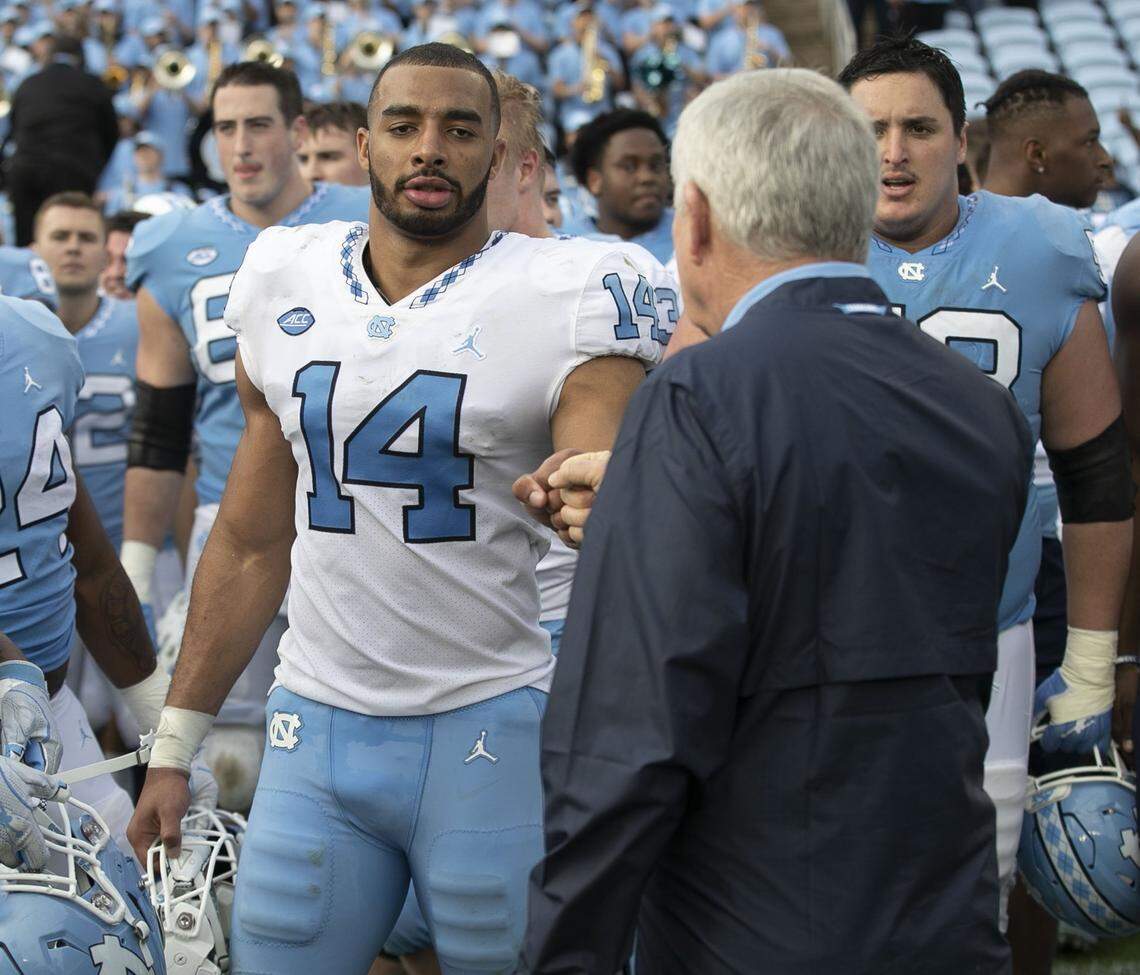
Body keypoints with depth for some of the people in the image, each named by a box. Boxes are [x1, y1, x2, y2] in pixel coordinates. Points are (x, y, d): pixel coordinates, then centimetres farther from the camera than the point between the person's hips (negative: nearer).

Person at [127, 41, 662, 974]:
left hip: (494, 723, -4)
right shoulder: (286, 284, 7)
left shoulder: (566, 297, -7)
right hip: (317, 722, 4)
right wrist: (176, 741, 13)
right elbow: (252, 543, 14)